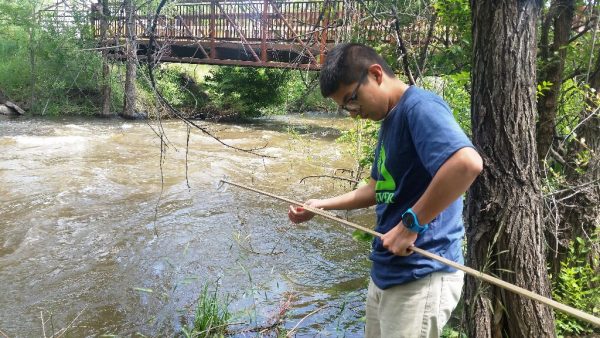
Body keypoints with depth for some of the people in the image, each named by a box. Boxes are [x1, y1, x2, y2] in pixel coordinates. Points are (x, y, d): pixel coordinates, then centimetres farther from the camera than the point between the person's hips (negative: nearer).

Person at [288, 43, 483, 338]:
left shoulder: (420, 106, -17)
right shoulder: (389, 120, 13)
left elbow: (467, 163, -34)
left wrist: (410, 224, -26)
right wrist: (321, 205, 16)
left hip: (422, 278, -10)